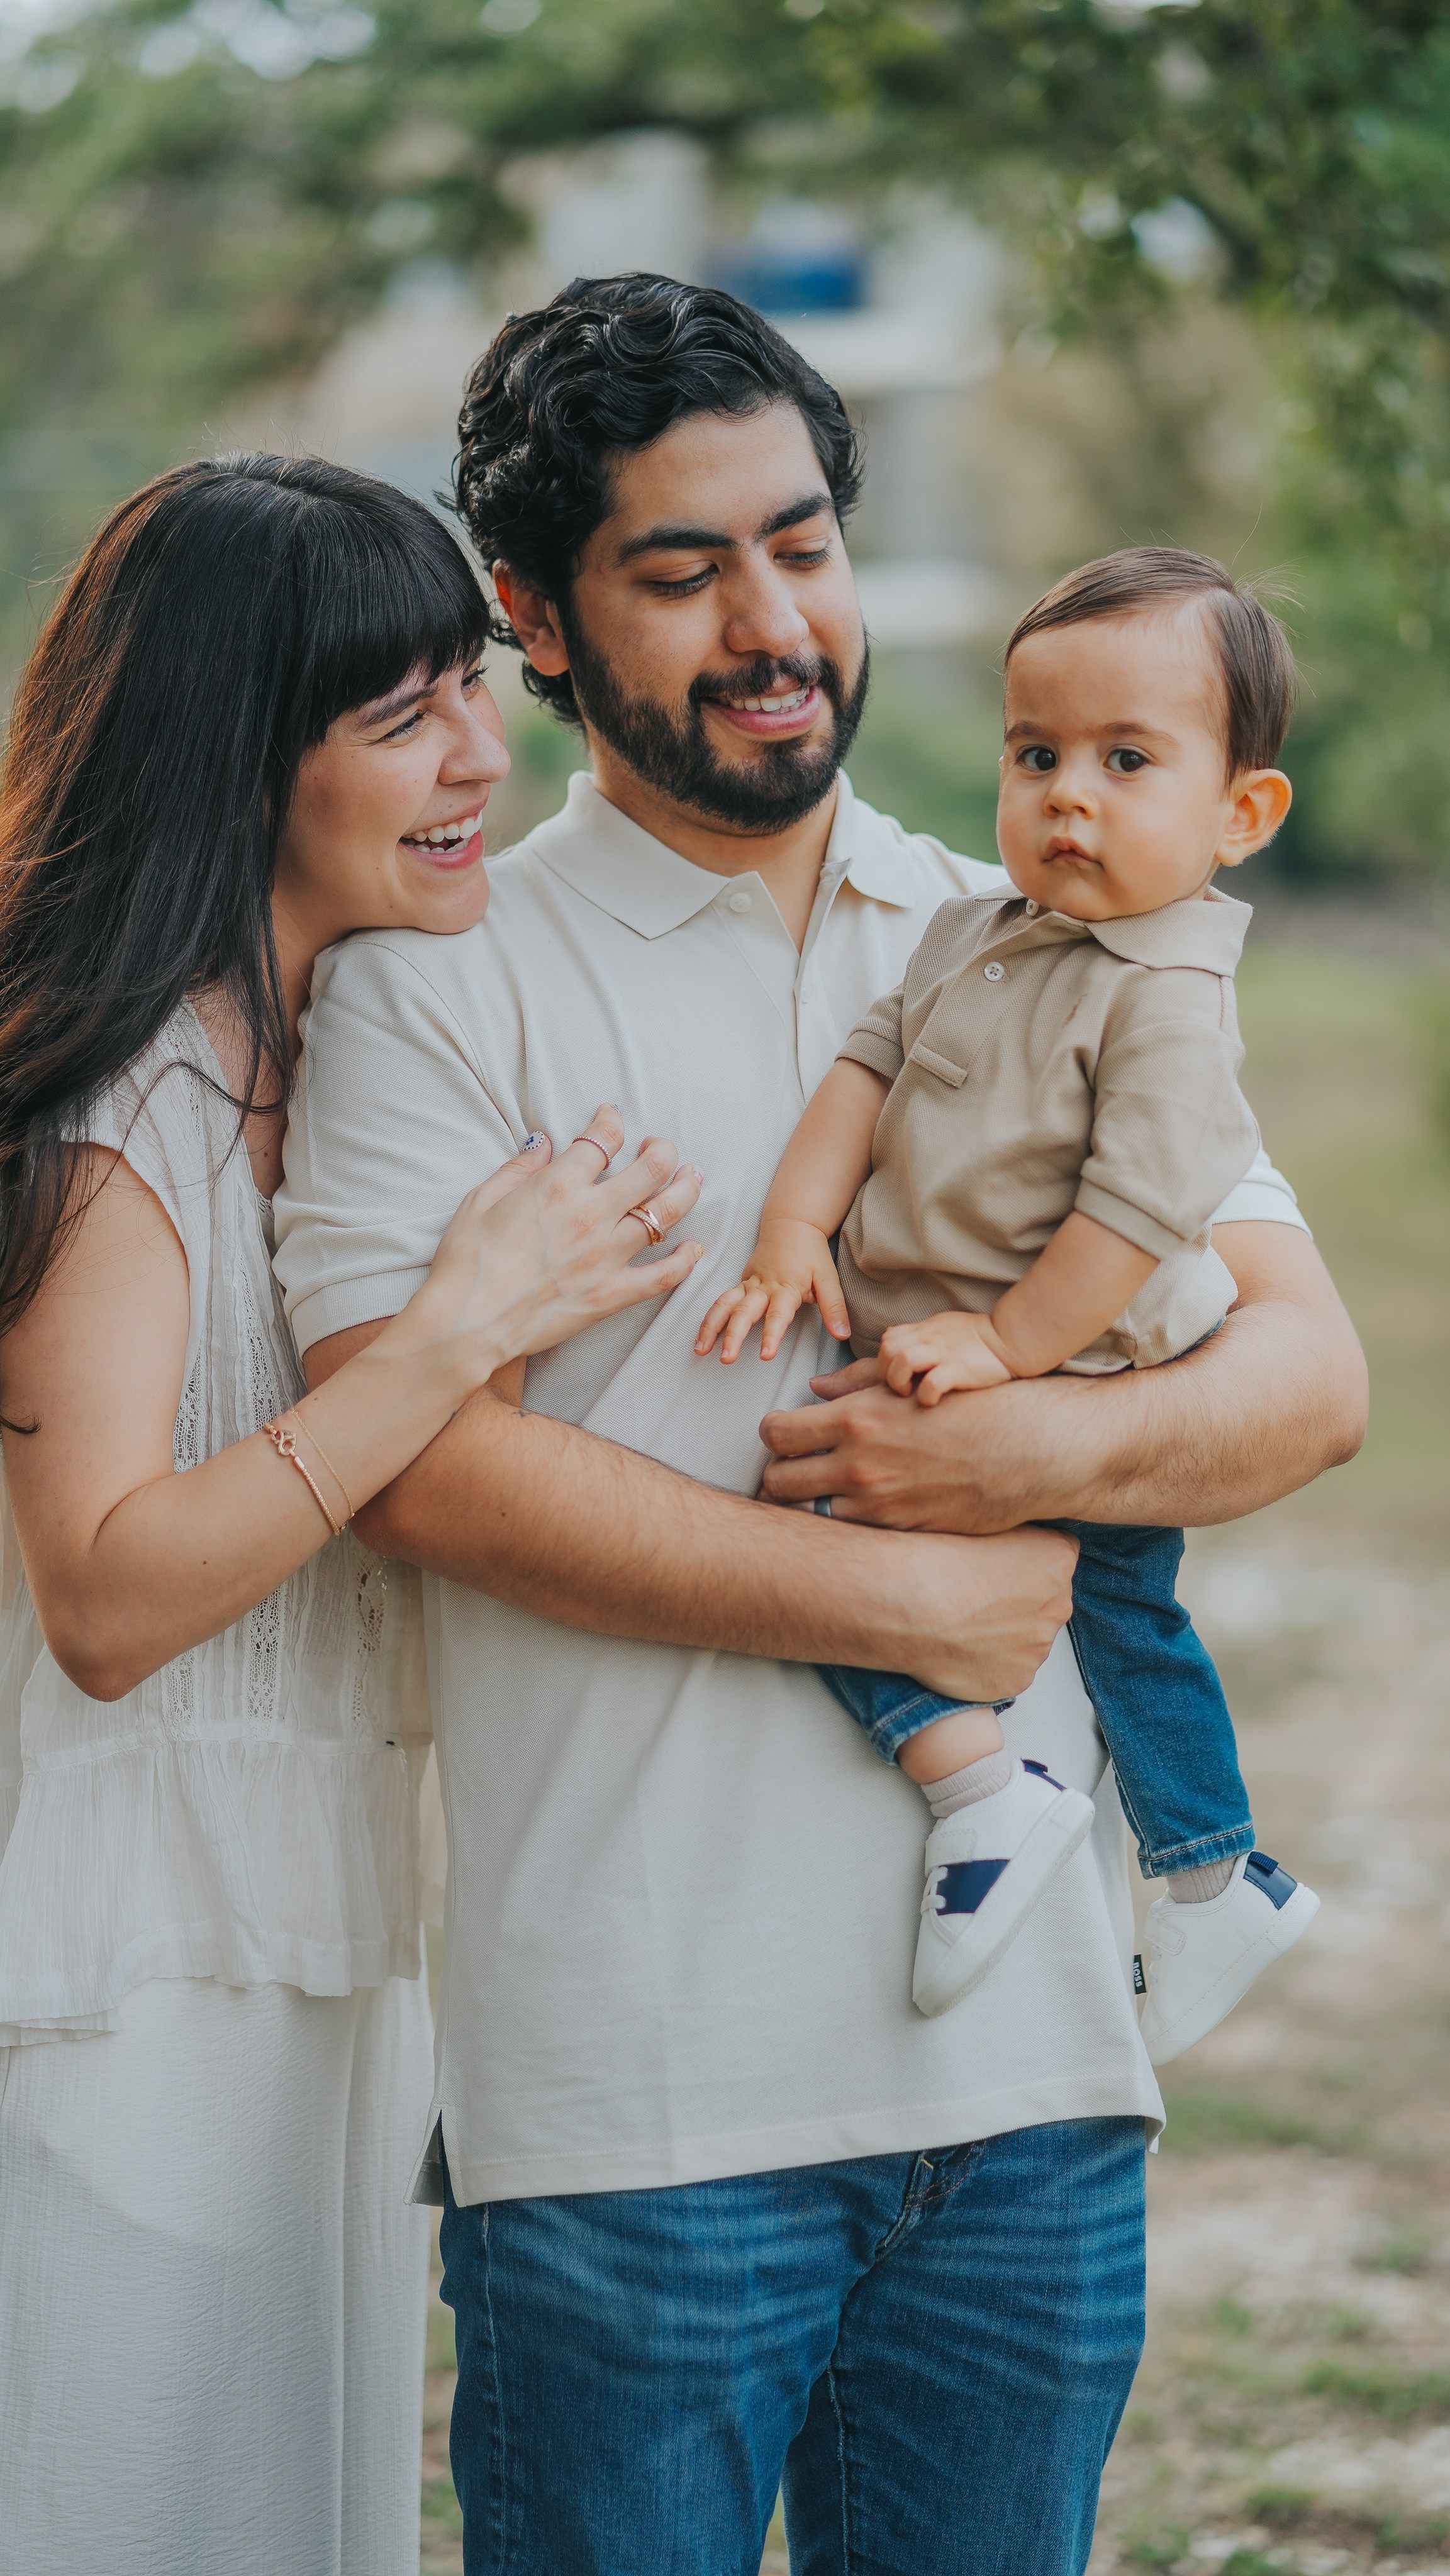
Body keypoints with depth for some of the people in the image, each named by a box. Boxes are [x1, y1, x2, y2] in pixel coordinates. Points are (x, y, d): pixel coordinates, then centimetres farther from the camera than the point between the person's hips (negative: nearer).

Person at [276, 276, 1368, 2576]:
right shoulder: (439, 986, 0)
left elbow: (1308, 1370, 8)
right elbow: (422, 1458, -13)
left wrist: (1050, 1451, -13)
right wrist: (919, 1603, -12)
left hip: (1037, 2067, 4)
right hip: (636, 2098, -4)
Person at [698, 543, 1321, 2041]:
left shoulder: (1170, 1001, -21)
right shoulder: (976, 935, 5)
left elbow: (1142, 1204, -25)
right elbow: (870, 1065, 5)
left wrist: (1011, 1343, -23)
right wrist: (795, 1229, -6)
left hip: (1077, 1379, -9)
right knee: (1124, 1609, 22)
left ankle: (981, 1788, -11)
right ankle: (1216, 1875, 39)